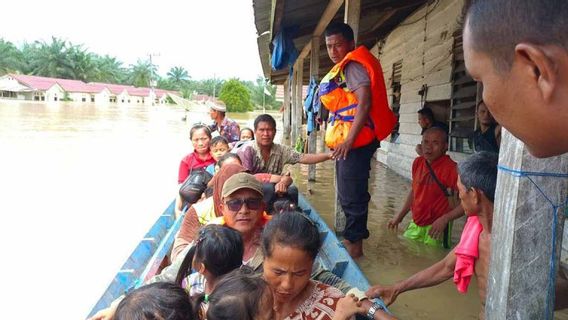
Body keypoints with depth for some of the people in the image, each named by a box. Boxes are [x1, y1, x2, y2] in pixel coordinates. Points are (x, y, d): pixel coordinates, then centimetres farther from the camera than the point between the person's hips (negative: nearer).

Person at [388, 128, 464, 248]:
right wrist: (400, 215, 17)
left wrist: (445, 219, -28)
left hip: (435, 227, -6)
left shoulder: (451, 168, -18)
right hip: (415, 225, 6)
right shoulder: (417, 162, 2)